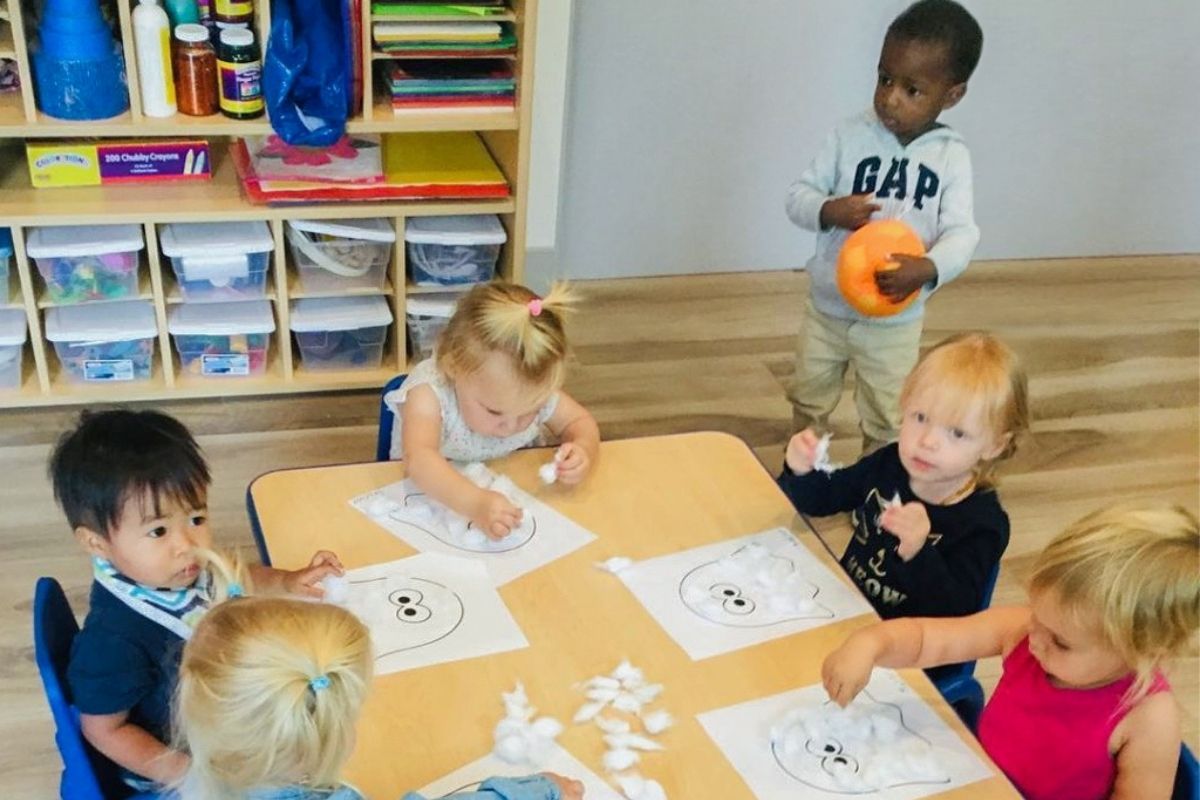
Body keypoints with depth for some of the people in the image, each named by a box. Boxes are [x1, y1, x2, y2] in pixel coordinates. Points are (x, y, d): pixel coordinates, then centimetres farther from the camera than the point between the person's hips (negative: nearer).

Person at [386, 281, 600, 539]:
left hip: (511, 497, 3)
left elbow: (579, 421, 0)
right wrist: (475, 503, -57)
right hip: (435, 498, -3)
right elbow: (419, 460, -43)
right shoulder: (428, 392, -28)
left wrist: (583, 450, -23)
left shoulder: (536, 389, -16)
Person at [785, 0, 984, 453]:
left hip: (894, 321, -1)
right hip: (827, 308, 1)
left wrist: (928, 268, -36)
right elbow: (798, 197, -5)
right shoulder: (851, 136, -9)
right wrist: (829, 211, -28)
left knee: (887, 423, 13)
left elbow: (961, 233, -15)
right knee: (809, 405, 20)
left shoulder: (951, 156, -10)